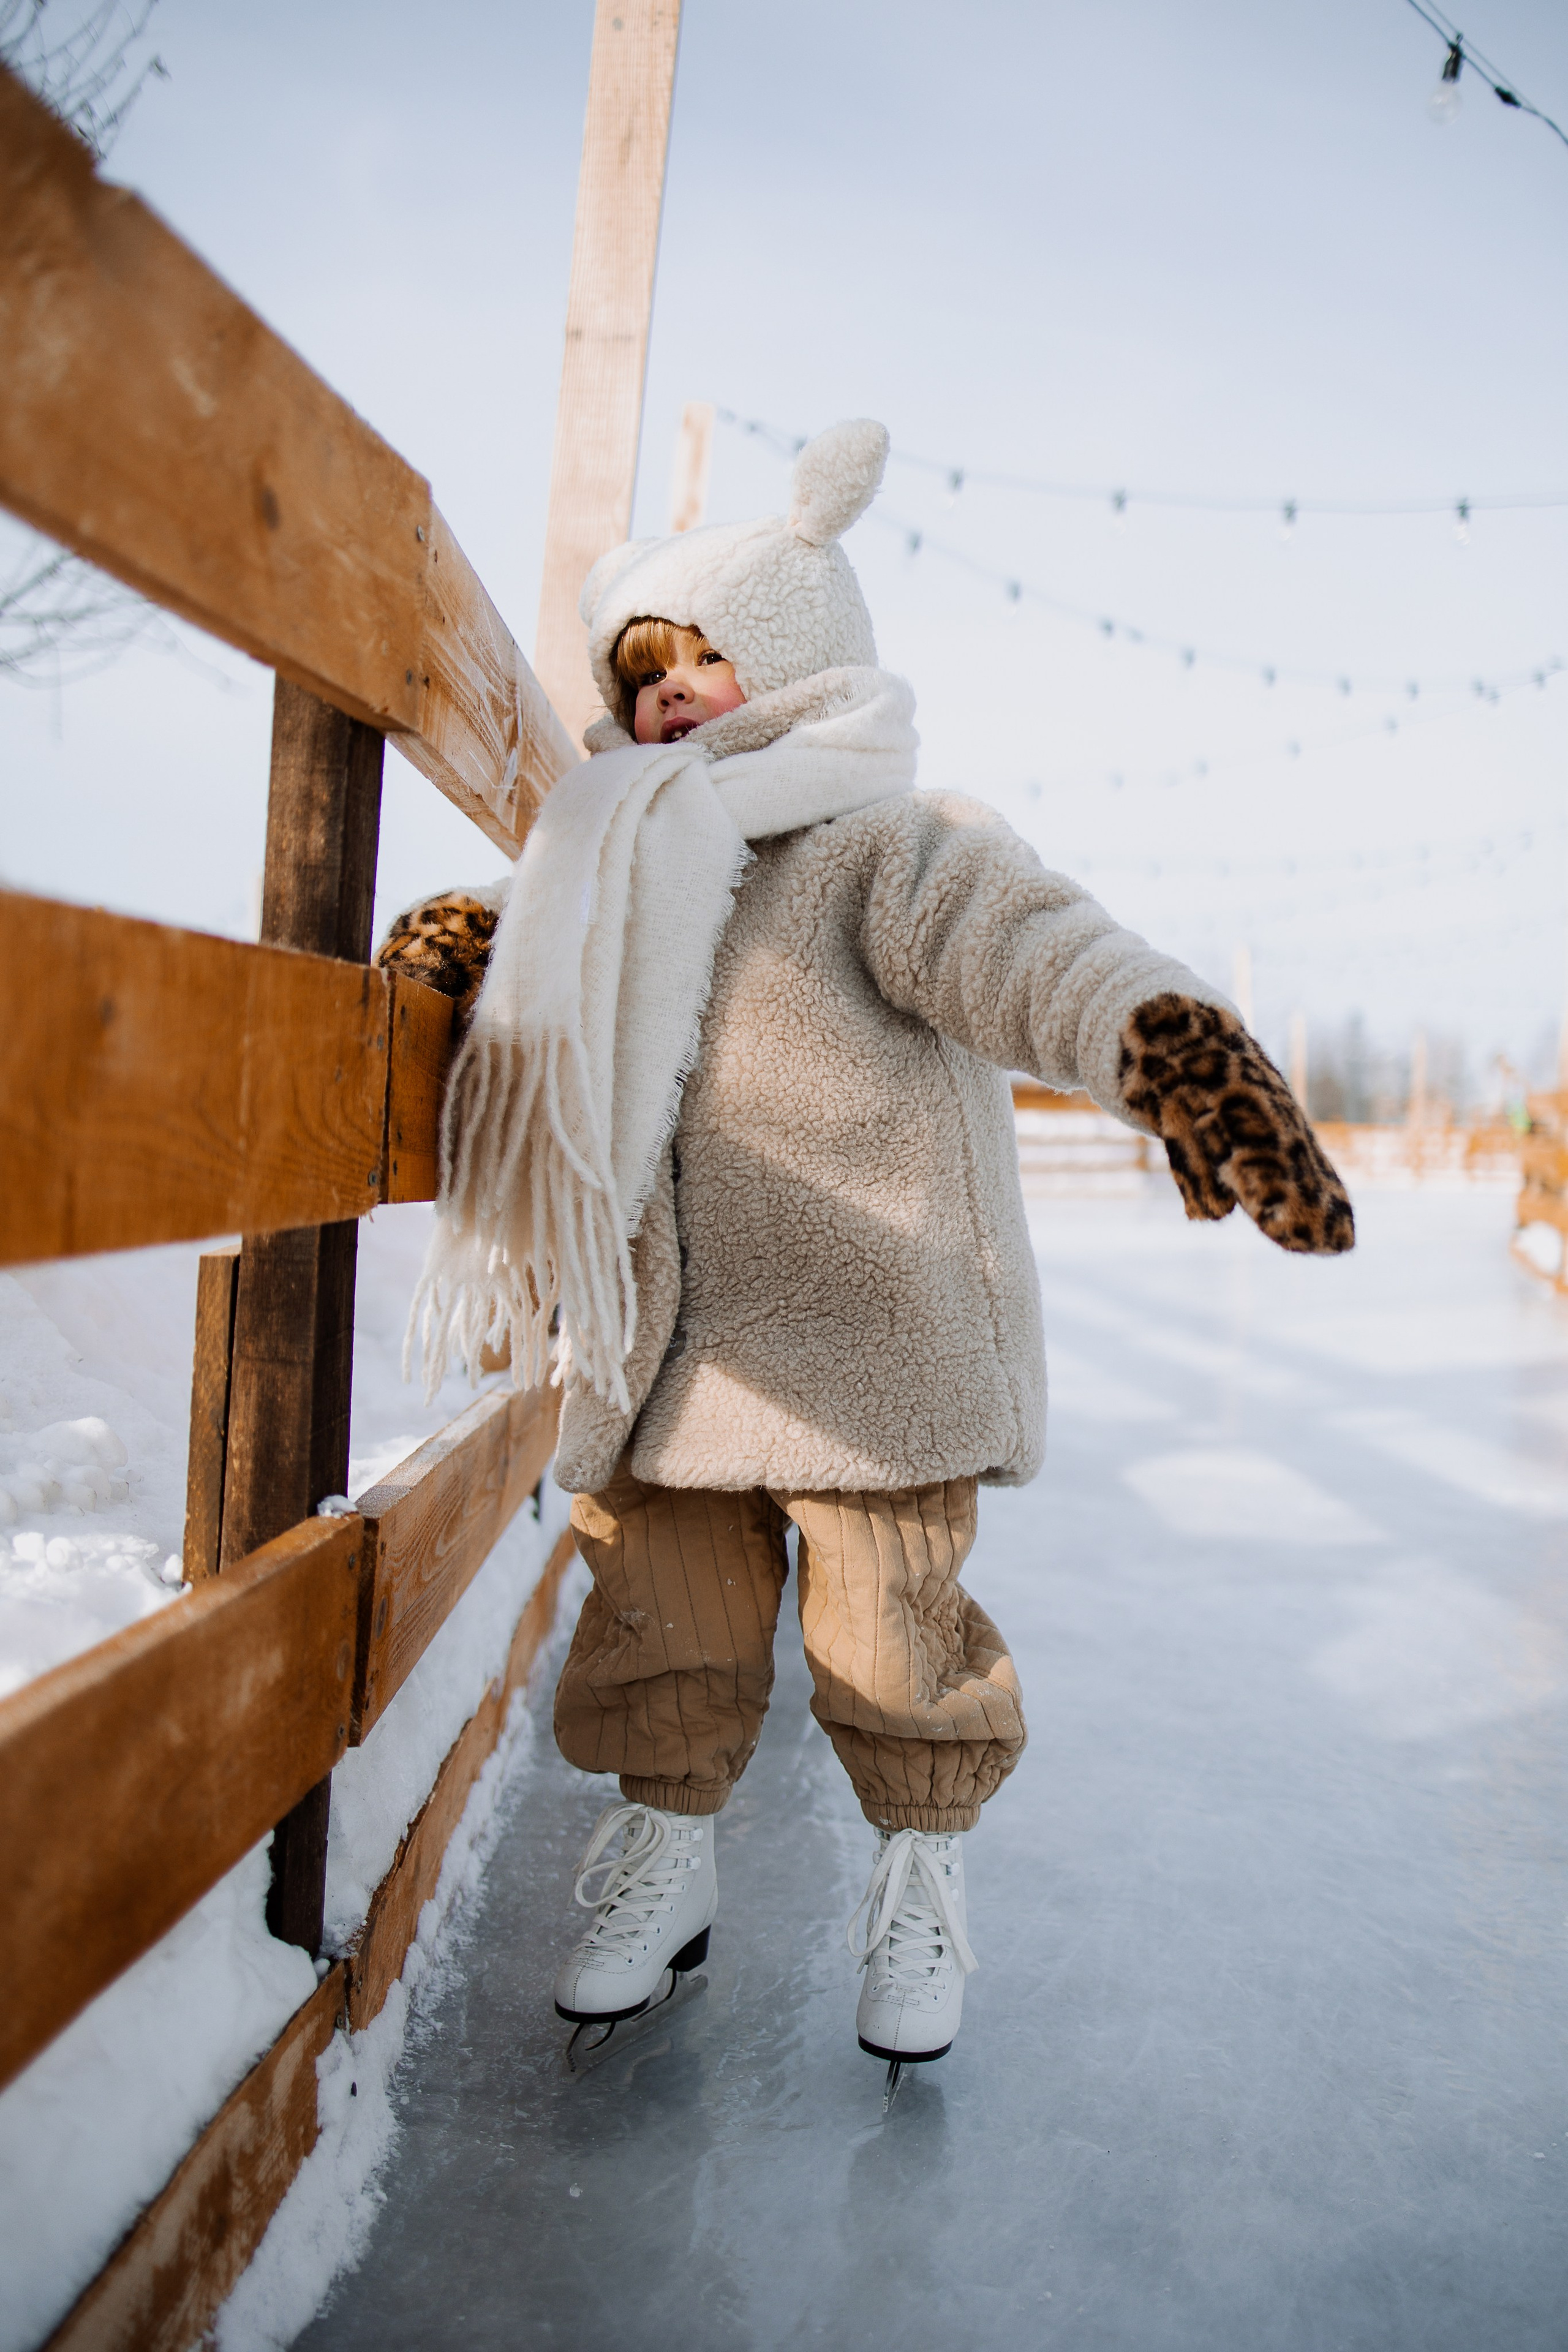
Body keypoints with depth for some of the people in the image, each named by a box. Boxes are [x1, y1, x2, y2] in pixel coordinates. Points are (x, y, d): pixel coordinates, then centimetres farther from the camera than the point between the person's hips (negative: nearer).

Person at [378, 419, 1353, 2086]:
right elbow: (559, 1007, 26)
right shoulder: (642, 886, 14)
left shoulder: (899, 854, -9)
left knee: (891, 1632, 6)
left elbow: (1040, 958, -28)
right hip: (675, 1356, 6)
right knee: (663, 1624, 13)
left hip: (874, 1358, -6)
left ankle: (921, 1889, 30)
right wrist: (482, 953, 2)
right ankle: (664, 1862, 35)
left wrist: (1172, 1045, -50)